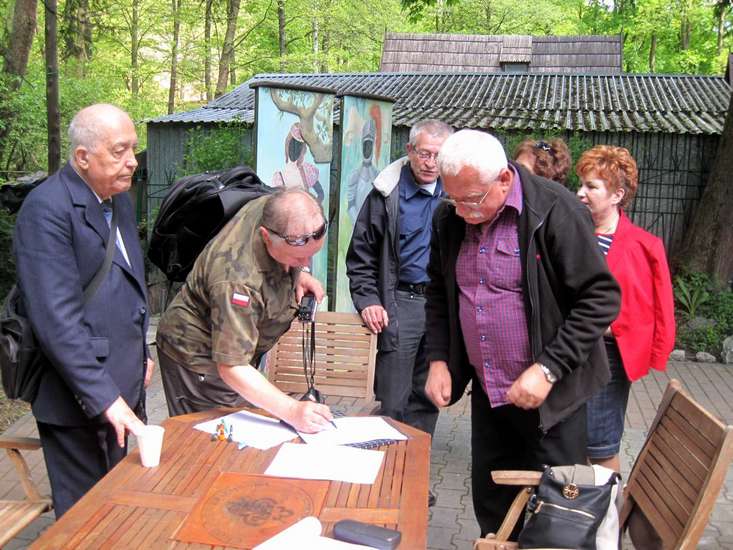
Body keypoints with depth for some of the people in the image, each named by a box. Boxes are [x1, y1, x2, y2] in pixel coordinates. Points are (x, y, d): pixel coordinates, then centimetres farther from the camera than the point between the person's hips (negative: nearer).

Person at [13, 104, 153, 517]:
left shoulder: (119, 196, 8)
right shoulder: (47, 209, -19)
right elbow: (57, 317, -25)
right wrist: (104, 397, -26)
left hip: (117, 382, 8)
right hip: (79, 397, -8)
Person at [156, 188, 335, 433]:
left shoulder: (274, 208, -19)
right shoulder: (238, 279, -42)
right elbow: (231, 367, -39)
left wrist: (298, 274, -8)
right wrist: (292, 410, -46)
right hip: (198, 357, -8)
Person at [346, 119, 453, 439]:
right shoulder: (387, 193, -1)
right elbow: (361, 254, 1)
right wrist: (367, 300, -9)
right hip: (401, 303, -3)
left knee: (427, 398, 13)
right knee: (393, 402, 0)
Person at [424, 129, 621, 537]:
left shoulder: (555, 210, -18)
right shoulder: (449, 218, 1)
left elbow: (601, 298, -17)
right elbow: (439, 292, 13)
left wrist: (548, 369, -22)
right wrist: (439, 359, 3)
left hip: (549, 396, -5)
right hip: (486, 393, 6)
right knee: (491, 504, 17)